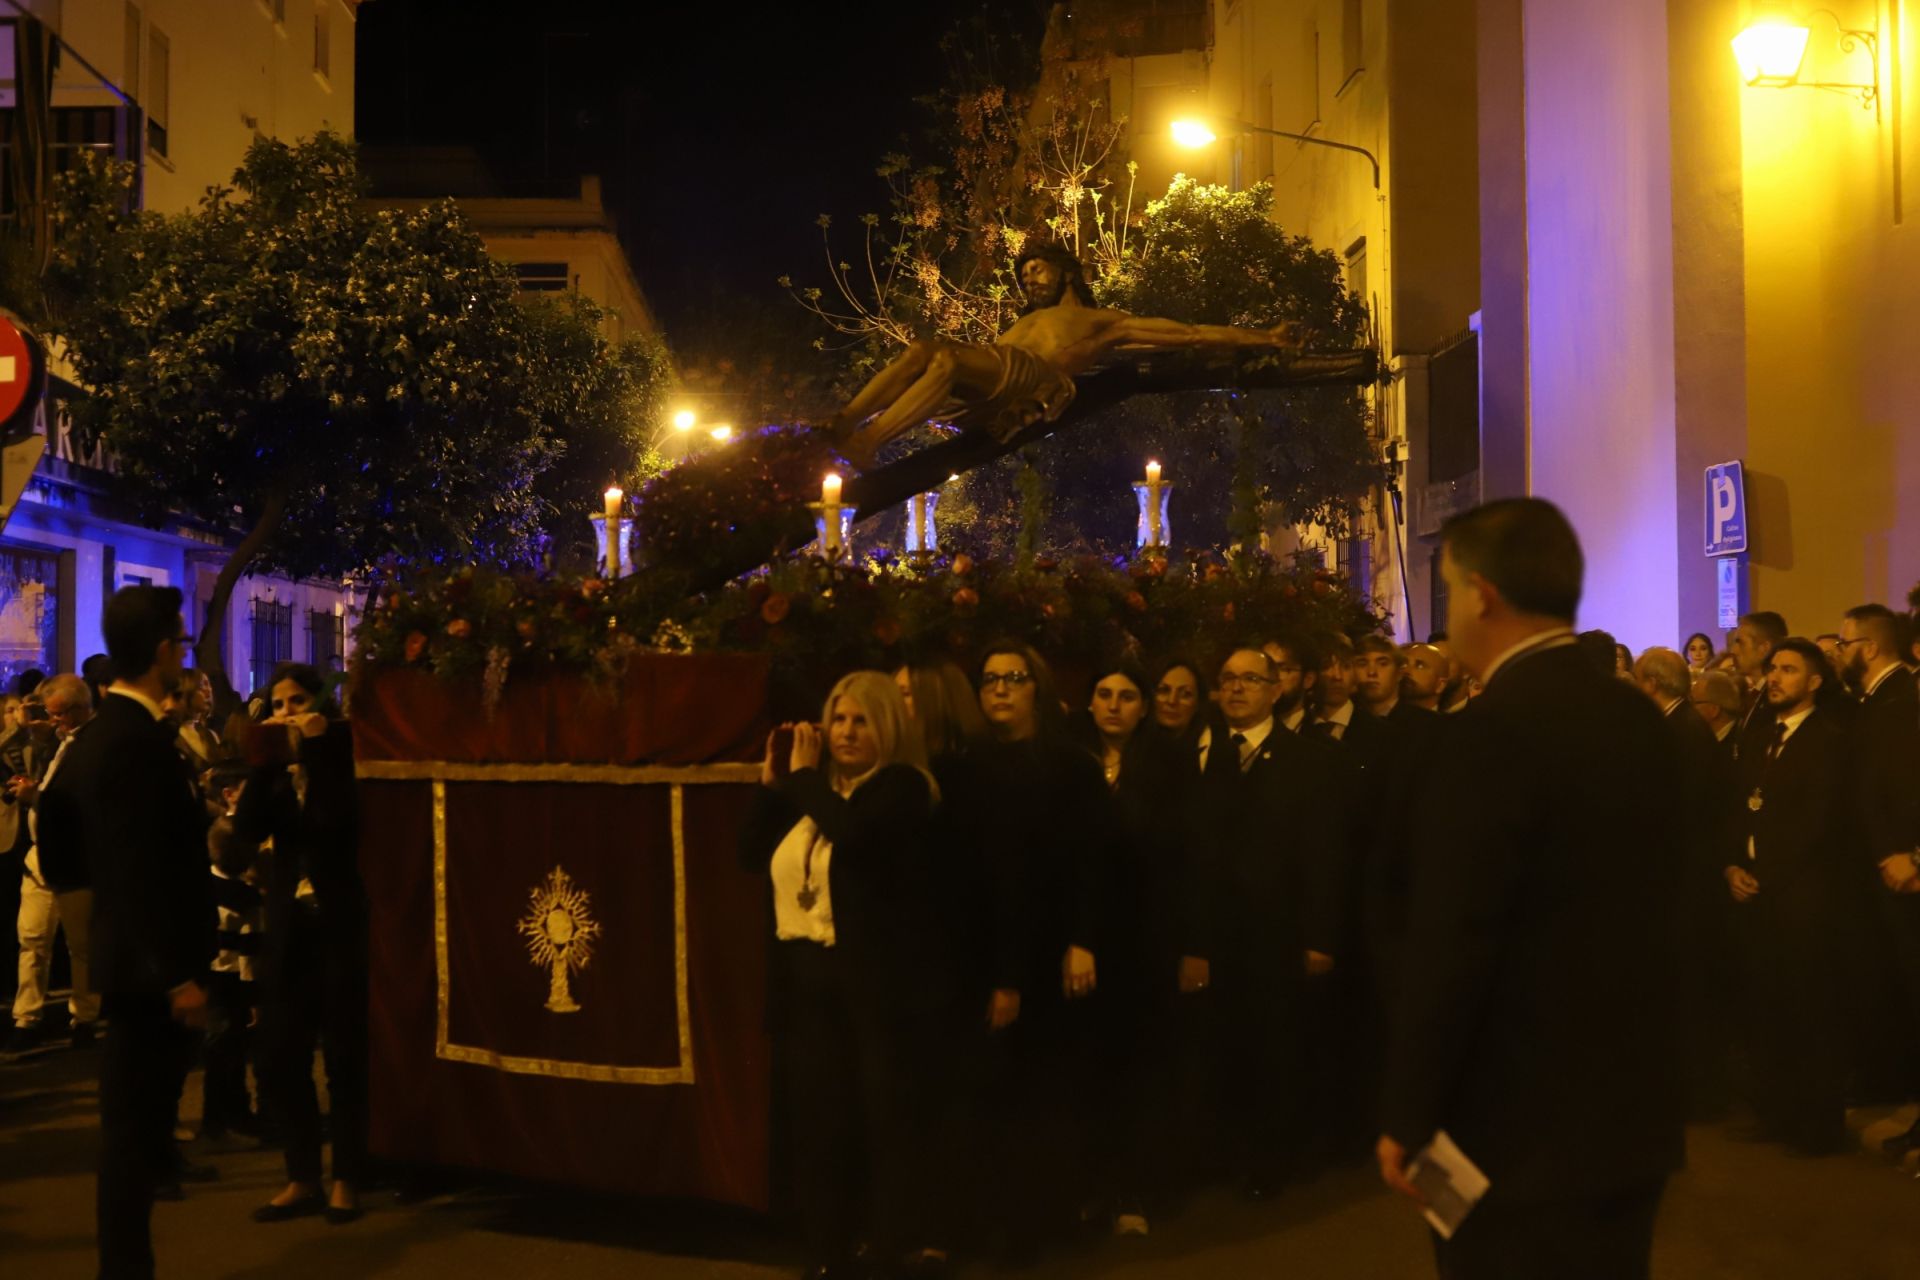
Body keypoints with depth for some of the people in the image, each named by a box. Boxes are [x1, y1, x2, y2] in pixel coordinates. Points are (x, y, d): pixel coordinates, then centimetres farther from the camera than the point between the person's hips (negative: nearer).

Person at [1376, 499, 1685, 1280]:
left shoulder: (1498, 725, -20)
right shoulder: (1640, 718, 4)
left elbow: (1451, 940, -21)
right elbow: (1644, 906, 12)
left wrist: (1407, 1116, -11)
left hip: (1522, 1125, -8)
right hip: (1633, 1109, 8)